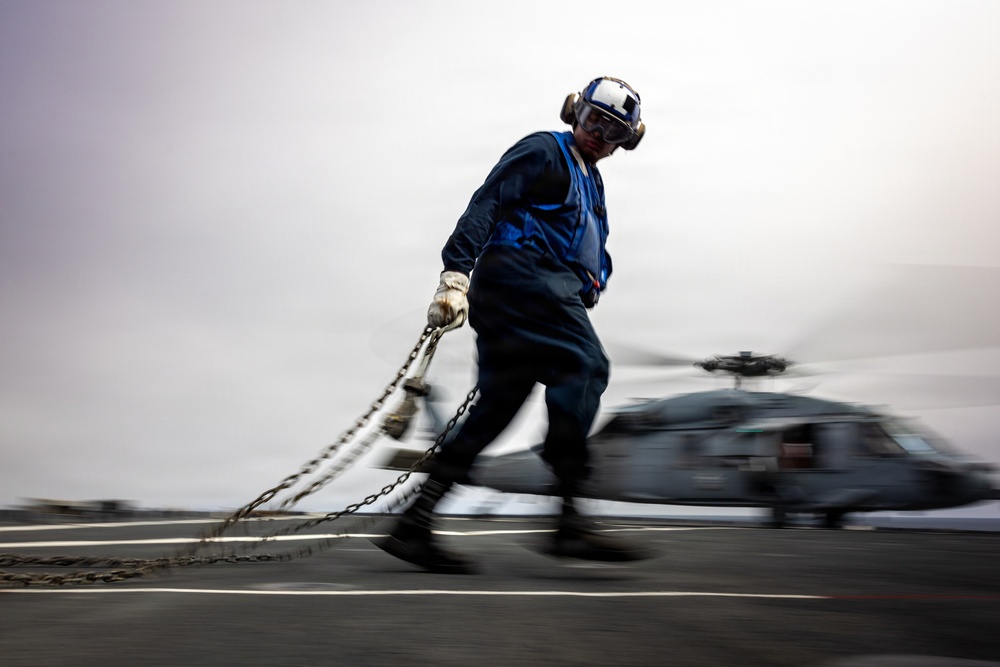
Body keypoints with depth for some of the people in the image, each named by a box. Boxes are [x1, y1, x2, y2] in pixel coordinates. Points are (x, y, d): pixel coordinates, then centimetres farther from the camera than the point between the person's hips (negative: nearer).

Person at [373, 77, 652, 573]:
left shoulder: (591, 181, 32)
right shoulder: (543, 151, 4)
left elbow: (587, 256, 31)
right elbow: (487, 203, -9)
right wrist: (456, 273, -20)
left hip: (551, 291, 9)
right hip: (520, 275, -9)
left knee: (497, 406, 0)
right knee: (585, 367, -22)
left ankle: (413, 526, -1)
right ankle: (568, 521, -30)